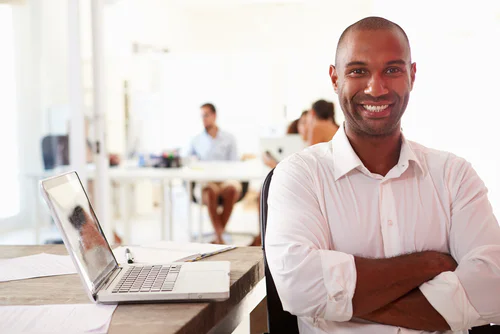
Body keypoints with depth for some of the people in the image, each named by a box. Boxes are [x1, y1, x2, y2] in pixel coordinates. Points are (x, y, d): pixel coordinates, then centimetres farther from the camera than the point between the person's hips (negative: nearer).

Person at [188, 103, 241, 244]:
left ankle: (218, 236, -29)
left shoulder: (229, 138, 16)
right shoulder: (196, 140, 20)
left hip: (225, 179, 0)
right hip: (204, 182, 0)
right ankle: (219, 236, -38)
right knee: (211, 190, -37)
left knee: (233, 189, -36)